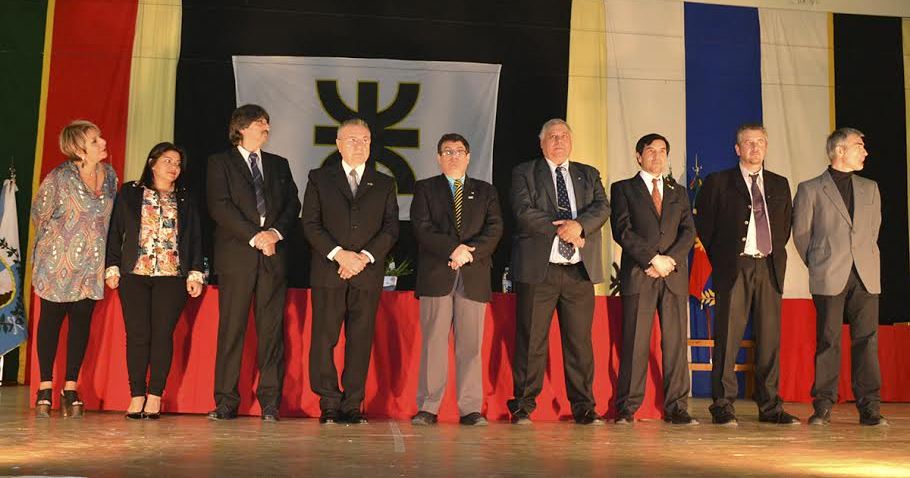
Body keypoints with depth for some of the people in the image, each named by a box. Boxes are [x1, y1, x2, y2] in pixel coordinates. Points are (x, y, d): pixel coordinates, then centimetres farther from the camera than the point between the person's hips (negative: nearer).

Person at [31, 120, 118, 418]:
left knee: (82, 321, 4)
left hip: (92, 264, 4)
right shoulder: (59, 178, -15)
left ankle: (71, 388, 13)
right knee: (51, 320, 6)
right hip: (57, 262, -4)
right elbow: (39, 214, -1)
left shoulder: (110, 175, 0)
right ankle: (45, 387, 15)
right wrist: (56, 243, 10)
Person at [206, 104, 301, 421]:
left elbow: (293, 205, 11)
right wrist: (254, 236, -12)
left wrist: (276, 232, -8)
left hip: (273, 255, 3)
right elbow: (219, 206, -4)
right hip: (236, 255, -3)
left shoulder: (279, 165, 20)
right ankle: (226, 402, 4)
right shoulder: (220, 163, 8)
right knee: (231, 328, -2)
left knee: (272, 329, 1)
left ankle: (270, 401, 5)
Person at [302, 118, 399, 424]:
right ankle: (329, 405, 4)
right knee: (324, 338, -3)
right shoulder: (319, 179, 12)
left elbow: (391, 228, 6)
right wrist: (339, 254, -11)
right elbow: (311, 224, 3)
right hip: (328, 271, -1)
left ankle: (353, 406, 6)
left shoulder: (384, 184, 16)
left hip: (368, 272, 1)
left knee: (361, 340, 0)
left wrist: (365, 257, -9)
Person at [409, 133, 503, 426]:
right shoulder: (425, 189, 13)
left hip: (474, 277, 1)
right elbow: (422, 228, -1)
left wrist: (470, 251, -11)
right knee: (433, 344, -2)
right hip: (436, 276, -1)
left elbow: (494, 229, 5)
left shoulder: (485, 191, 18)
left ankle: (470, 409, 4)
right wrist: (453, 249, -14)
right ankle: (428, 408, 3)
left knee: (471, 345, 0)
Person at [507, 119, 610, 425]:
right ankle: (523, 406, 9)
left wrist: (579, 224, -15)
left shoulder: (588, 175, 20)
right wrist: (560, 230, -13)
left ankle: (583, 407, 12)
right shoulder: (524, 173, 9)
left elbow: (602, 207, 4)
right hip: (538, 268, -3)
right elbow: (524, 212, -6)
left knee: (580, 340, 4)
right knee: (531, 339, -1)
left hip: (580, 270, 3)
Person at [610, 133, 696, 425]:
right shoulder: (623, 189, 10)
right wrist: (653, 259, -11)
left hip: (674, 276, 3)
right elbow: (622, 230, -2)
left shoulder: (679, 193, 21)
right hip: (638, 275, -3)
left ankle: (676, 408, 4)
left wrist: (669, 260, -7)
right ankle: (627, 409, 1)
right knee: (635, 343, -5)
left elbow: (689, 231, 9)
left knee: (676, 342, 0)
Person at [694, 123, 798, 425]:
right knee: (728, 337, -5)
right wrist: (719, 257, 2)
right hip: (734, 267, -4)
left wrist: (775, 253, 11)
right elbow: (703, 223, 4)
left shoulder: (780, 184, 16)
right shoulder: (718, 182, 4)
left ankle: (770, 407, 13)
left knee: (770, 337, 5)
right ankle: (723, 406, 0)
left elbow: (786, 224, 22)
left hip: (769, 267, 4)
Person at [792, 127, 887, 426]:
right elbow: (800, 233, 5)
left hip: (866, 277, 4)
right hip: (829, 278, -3)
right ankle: (823, 407, 6)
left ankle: (869, 408, 6)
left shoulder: (870, 188, 16)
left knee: (866, 340, 1)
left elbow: (874, 230, 21)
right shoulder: (810, 189, 2)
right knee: (828, 341, -1)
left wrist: (866, 261, 16)